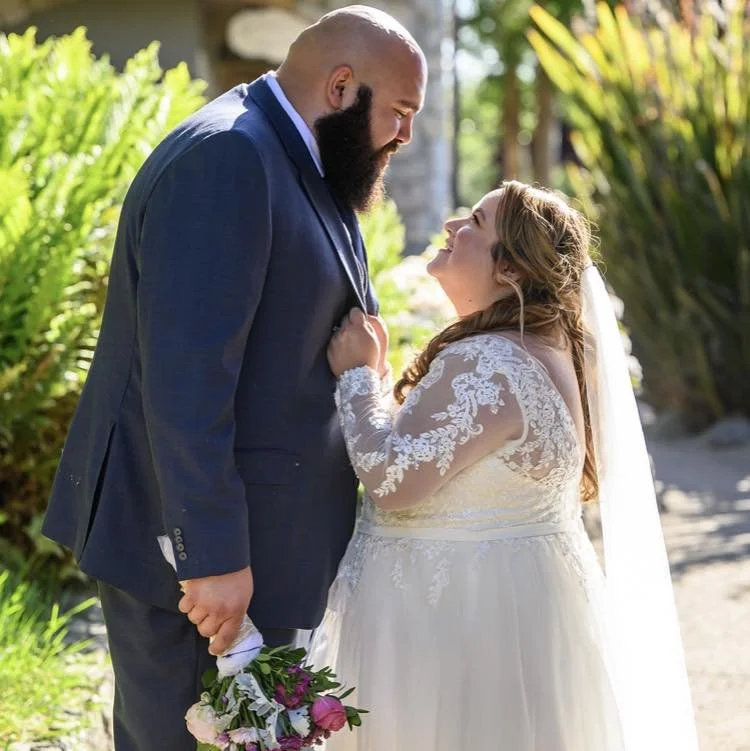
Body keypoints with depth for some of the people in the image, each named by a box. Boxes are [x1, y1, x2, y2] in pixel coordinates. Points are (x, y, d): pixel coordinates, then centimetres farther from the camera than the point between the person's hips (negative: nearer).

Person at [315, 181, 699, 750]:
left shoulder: (488, 364, -23)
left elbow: (393, 479, -26)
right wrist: (373, 376, 9)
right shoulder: (547, 347, 10)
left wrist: (357, 374, -14)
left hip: (460, 617, -10)